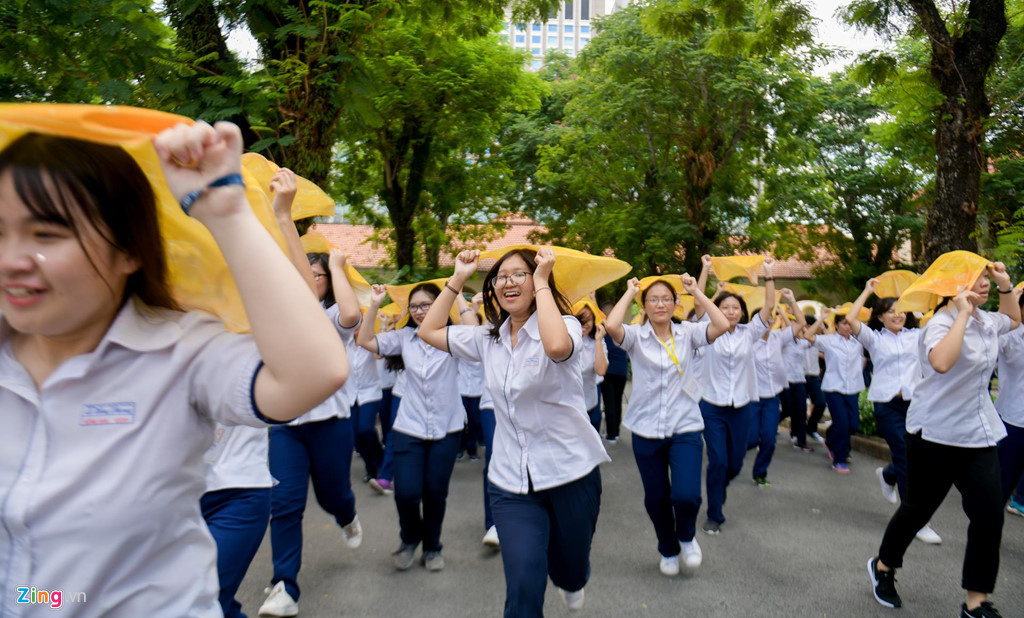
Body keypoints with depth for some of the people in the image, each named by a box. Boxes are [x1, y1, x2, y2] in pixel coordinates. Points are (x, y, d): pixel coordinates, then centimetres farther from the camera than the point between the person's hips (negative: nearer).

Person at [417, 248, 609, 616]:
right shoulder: (488, 339, 5)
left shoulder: (566, 324, -11)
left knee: (570, 572, 21)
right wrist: (458, 279, 3)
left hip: (570, 473, -2)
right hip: (511, 482, 3)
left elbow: (557, 346, -35)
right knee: (524, 588, -13)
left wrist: (542, 281, -25)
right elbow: (429, 332, 8)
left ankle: (573, 583, 57)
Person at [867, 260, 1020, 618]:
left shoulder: (986, 321, 9)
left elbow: (1013, 319, 34)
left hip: (979, 434, 7)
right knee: (919, 508, 7)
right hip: (936, 433, -7)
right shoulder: (941, 323, -16)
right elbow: (941, 362, -39)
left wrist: (1006, 286, 16)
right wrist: (963, 313, -31)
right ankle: (882, 567, 31)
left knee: (990, 515, -1)